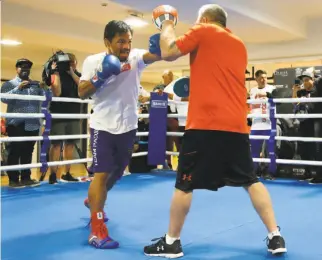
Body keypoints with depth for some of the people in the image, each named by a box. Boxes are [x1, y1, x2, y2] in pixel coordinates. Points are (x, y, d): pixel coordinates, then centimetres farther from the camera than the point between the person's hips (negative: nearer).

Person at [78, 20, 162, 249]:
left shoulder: (136, 57, -4)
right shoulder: (93, 61, -6)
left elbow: (155, 56, -23)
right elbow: (82, 93, -7)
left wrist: (157, 47, -46)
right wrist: (100, 78, -23)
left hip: (128, 126, 4)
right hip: (103, 126, -4)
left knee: (117, 172, 20)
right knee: (102, 174, -11)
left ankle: (93, 201, 49)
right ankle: (97, 231, -6)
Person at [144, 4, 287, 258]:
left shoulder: (203, 31, 2)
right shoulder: (239, 44, 21)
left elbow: (168, 53, 2)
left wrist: (167, 24, 16)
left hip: (206, 123, -6)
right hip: (237, 125, 6)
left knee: (184, 184, 5)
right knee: (251, 181, 14)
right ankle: (275, 236, 13)